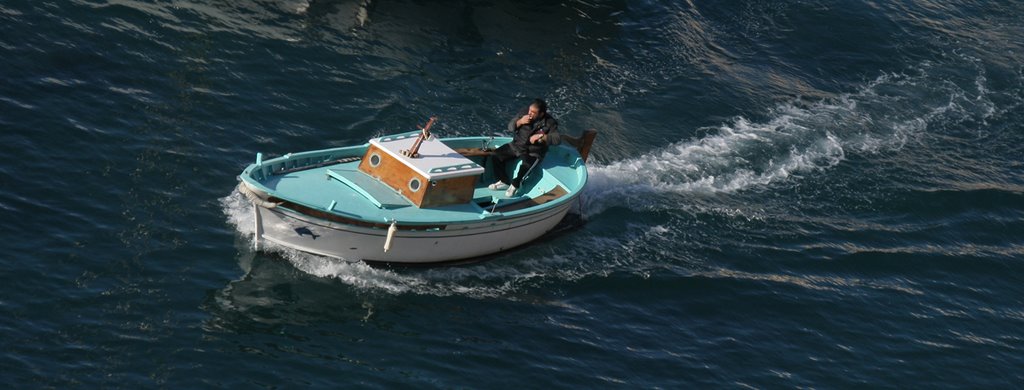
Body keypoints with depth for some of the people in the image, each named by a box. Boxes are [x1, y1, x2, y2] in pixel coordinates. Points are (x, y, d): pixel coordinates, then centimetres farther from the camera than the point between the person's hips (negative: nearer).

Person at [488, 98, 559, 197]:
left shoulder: (549, 122, -14)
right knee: (497, 155, -10)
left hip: (533, 152, -4)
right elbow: (510, 126, 2)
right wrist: (520, 122, -19)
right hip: (516, 145, 4)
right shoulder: (524, 112, -5)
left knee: (526, 166, -32)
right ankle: (504, 182, 3)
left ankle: (515, 185, -3)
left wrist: (541, 137, -30)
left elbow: (557, 138, -21)